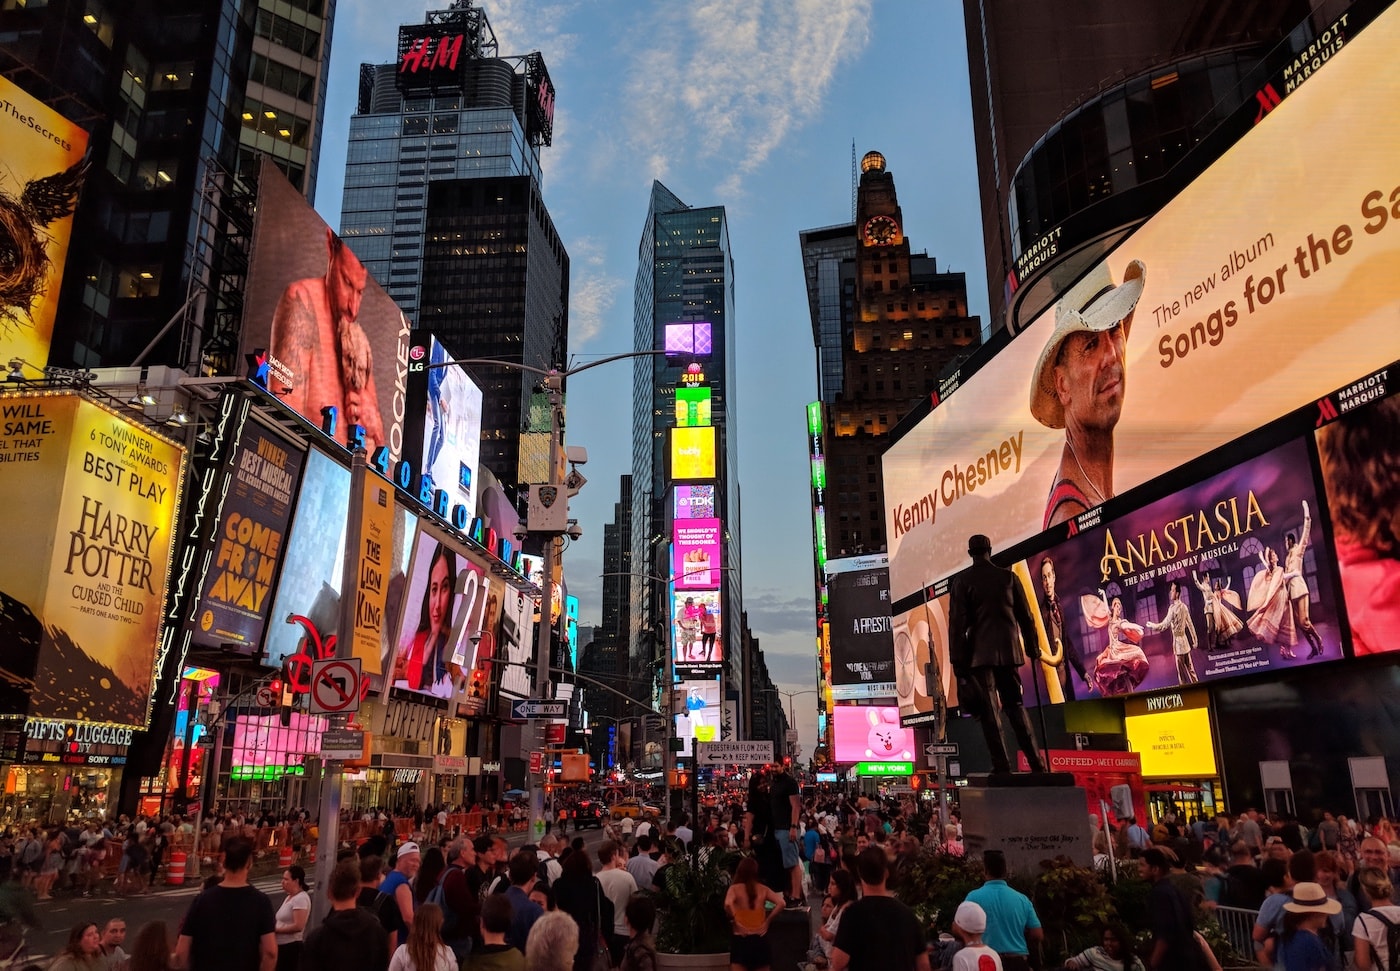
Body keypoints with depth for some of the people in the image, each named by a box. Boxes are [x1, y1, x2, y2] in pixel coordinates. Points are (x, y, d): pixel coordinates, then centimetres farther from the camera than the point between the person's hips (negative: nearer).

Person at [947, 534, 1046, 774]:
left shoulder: (963, 581, -2)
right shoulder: (1009, 577, 6)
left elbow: (957, 622, -7)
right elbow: (1025, 616, 9)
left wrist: (957, 660, -4)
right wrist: (1033, 648, 17)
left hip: (979, 654, -3)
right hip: (1008, 651, 3)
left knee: (988, 710, 0)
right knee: (1015, 705, 12)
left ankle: (1002, 765, -5)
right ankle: (1035, 762, 7)